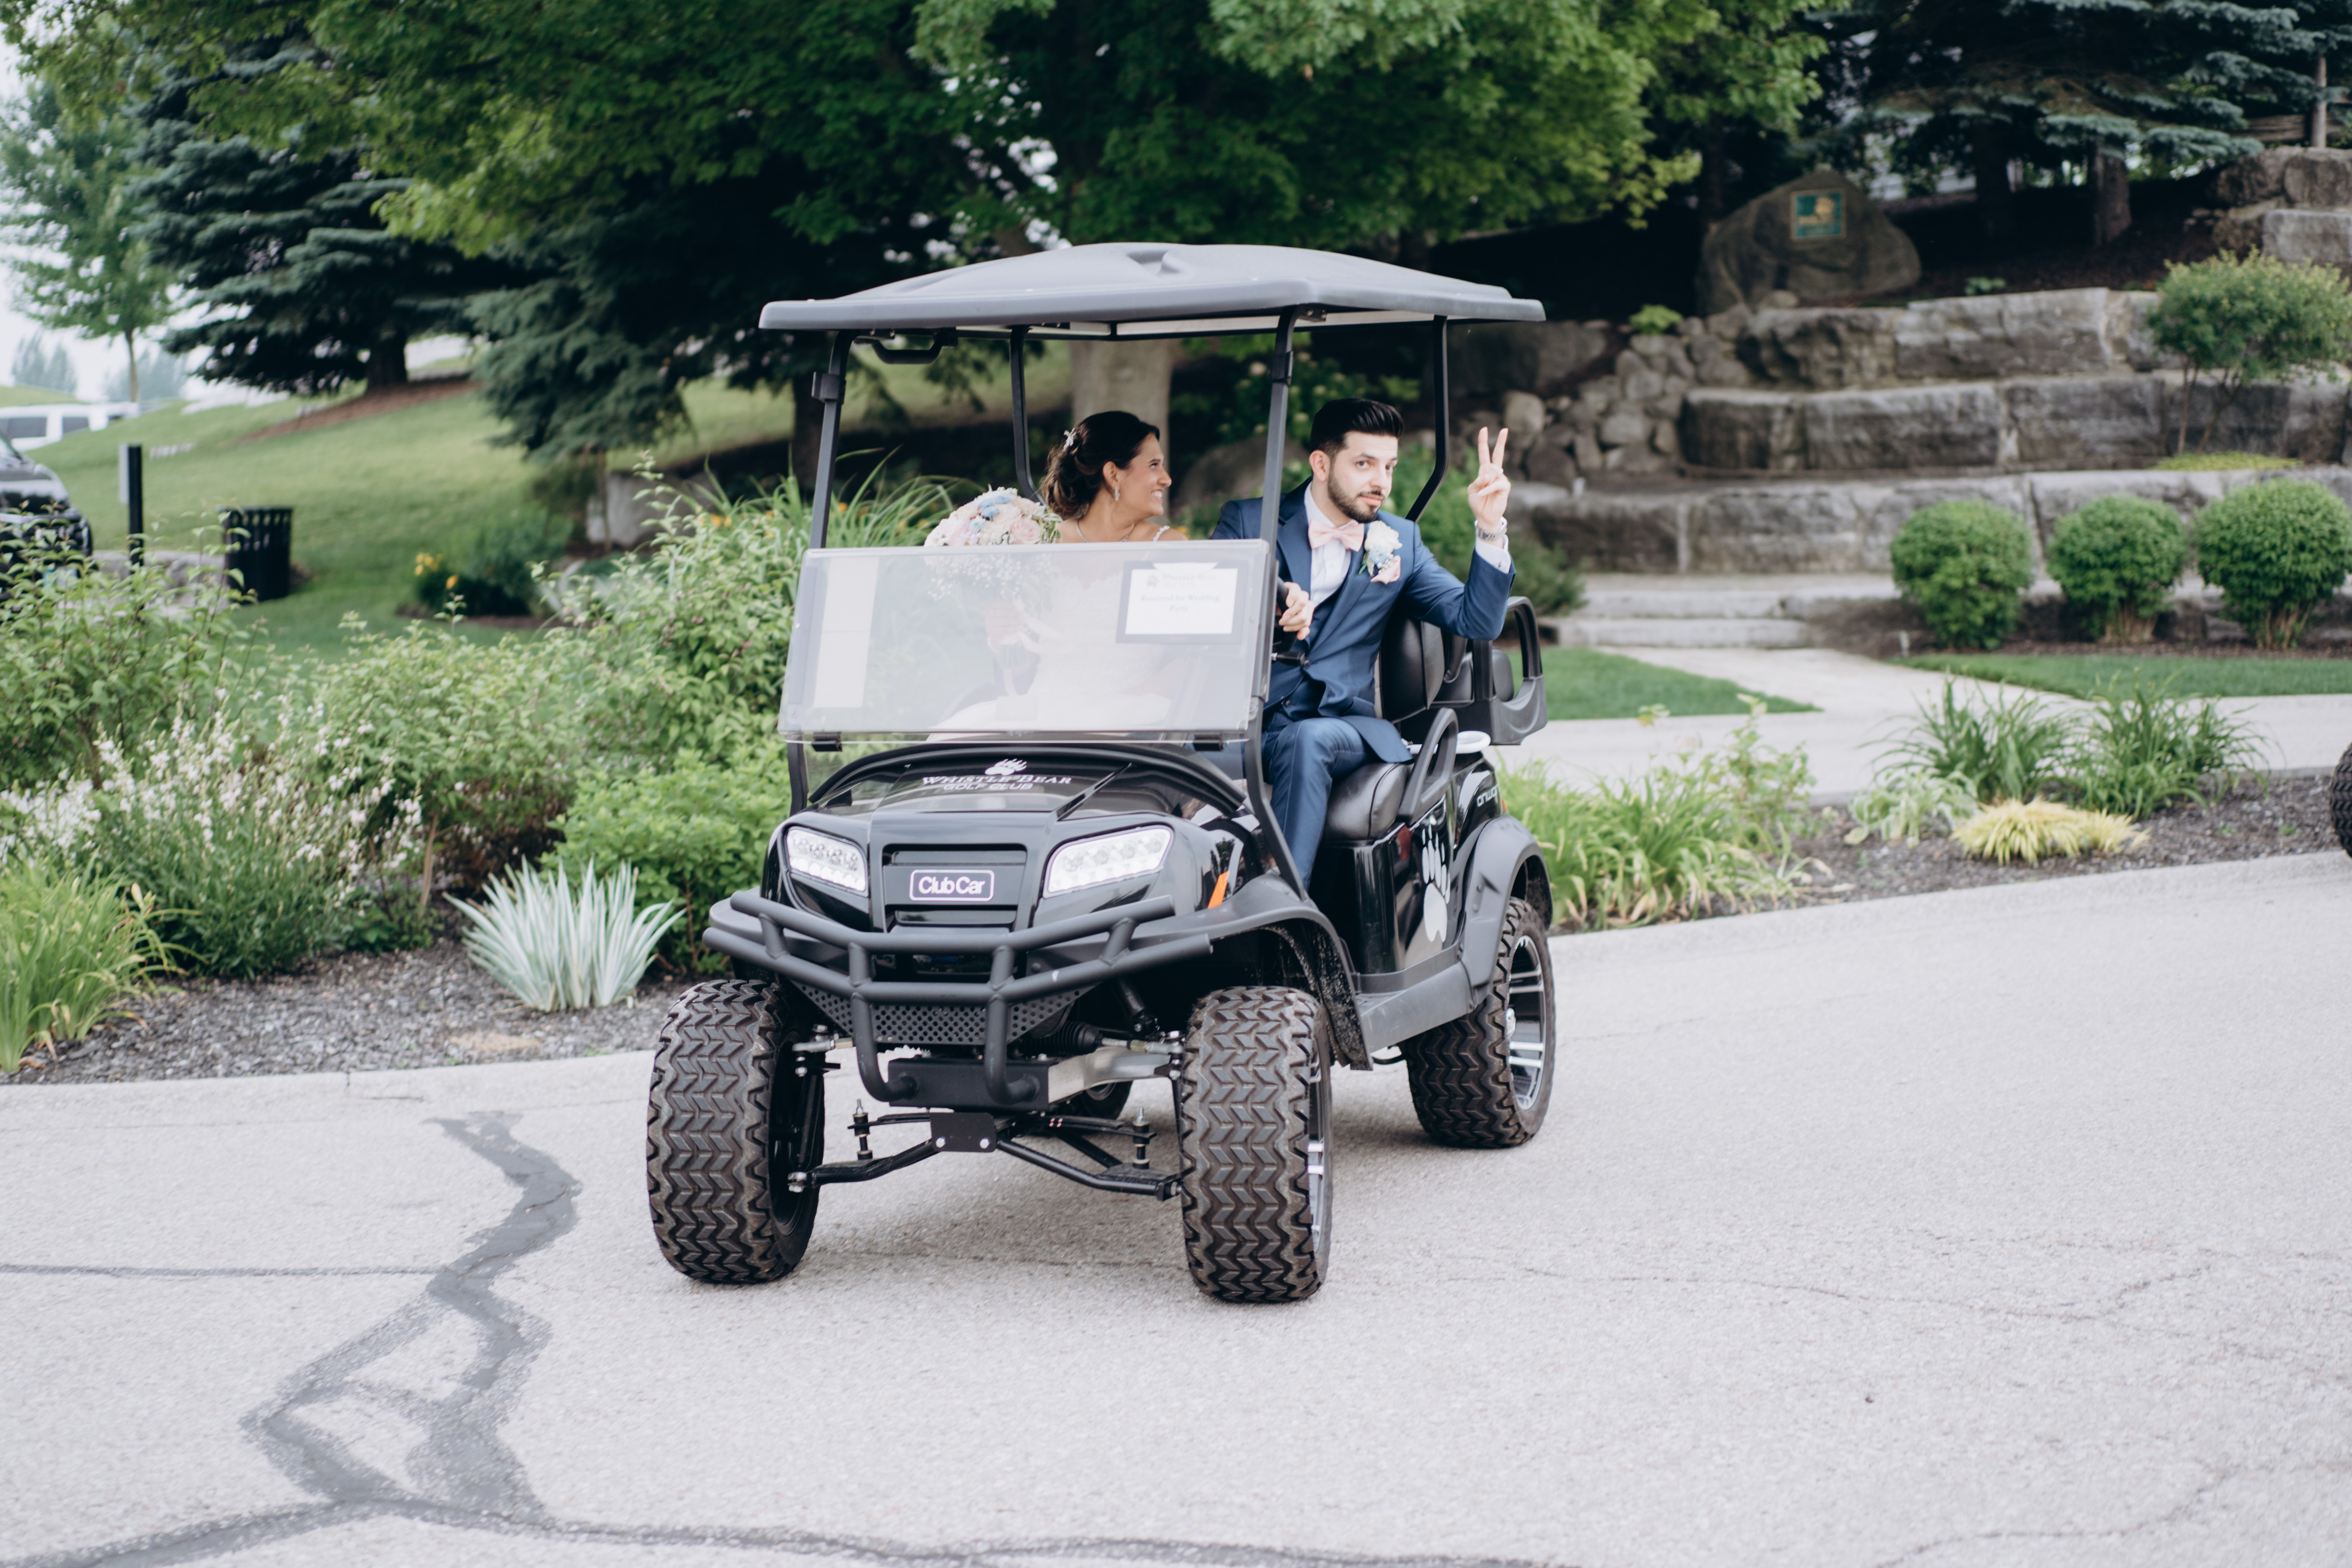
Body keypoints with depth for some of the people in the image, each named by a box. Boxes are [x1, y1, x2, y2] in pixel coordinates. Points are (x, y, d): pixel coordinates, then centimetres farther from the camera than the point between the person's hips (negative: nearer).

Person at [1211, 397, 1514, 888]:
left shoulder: (1399, 543, 17)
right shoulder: (1246, 523, 12)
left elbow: (1478, 620, 9)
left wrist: (1491, 529, -5)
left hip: (1338, 722, 1)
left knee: (1306, 741, -35)